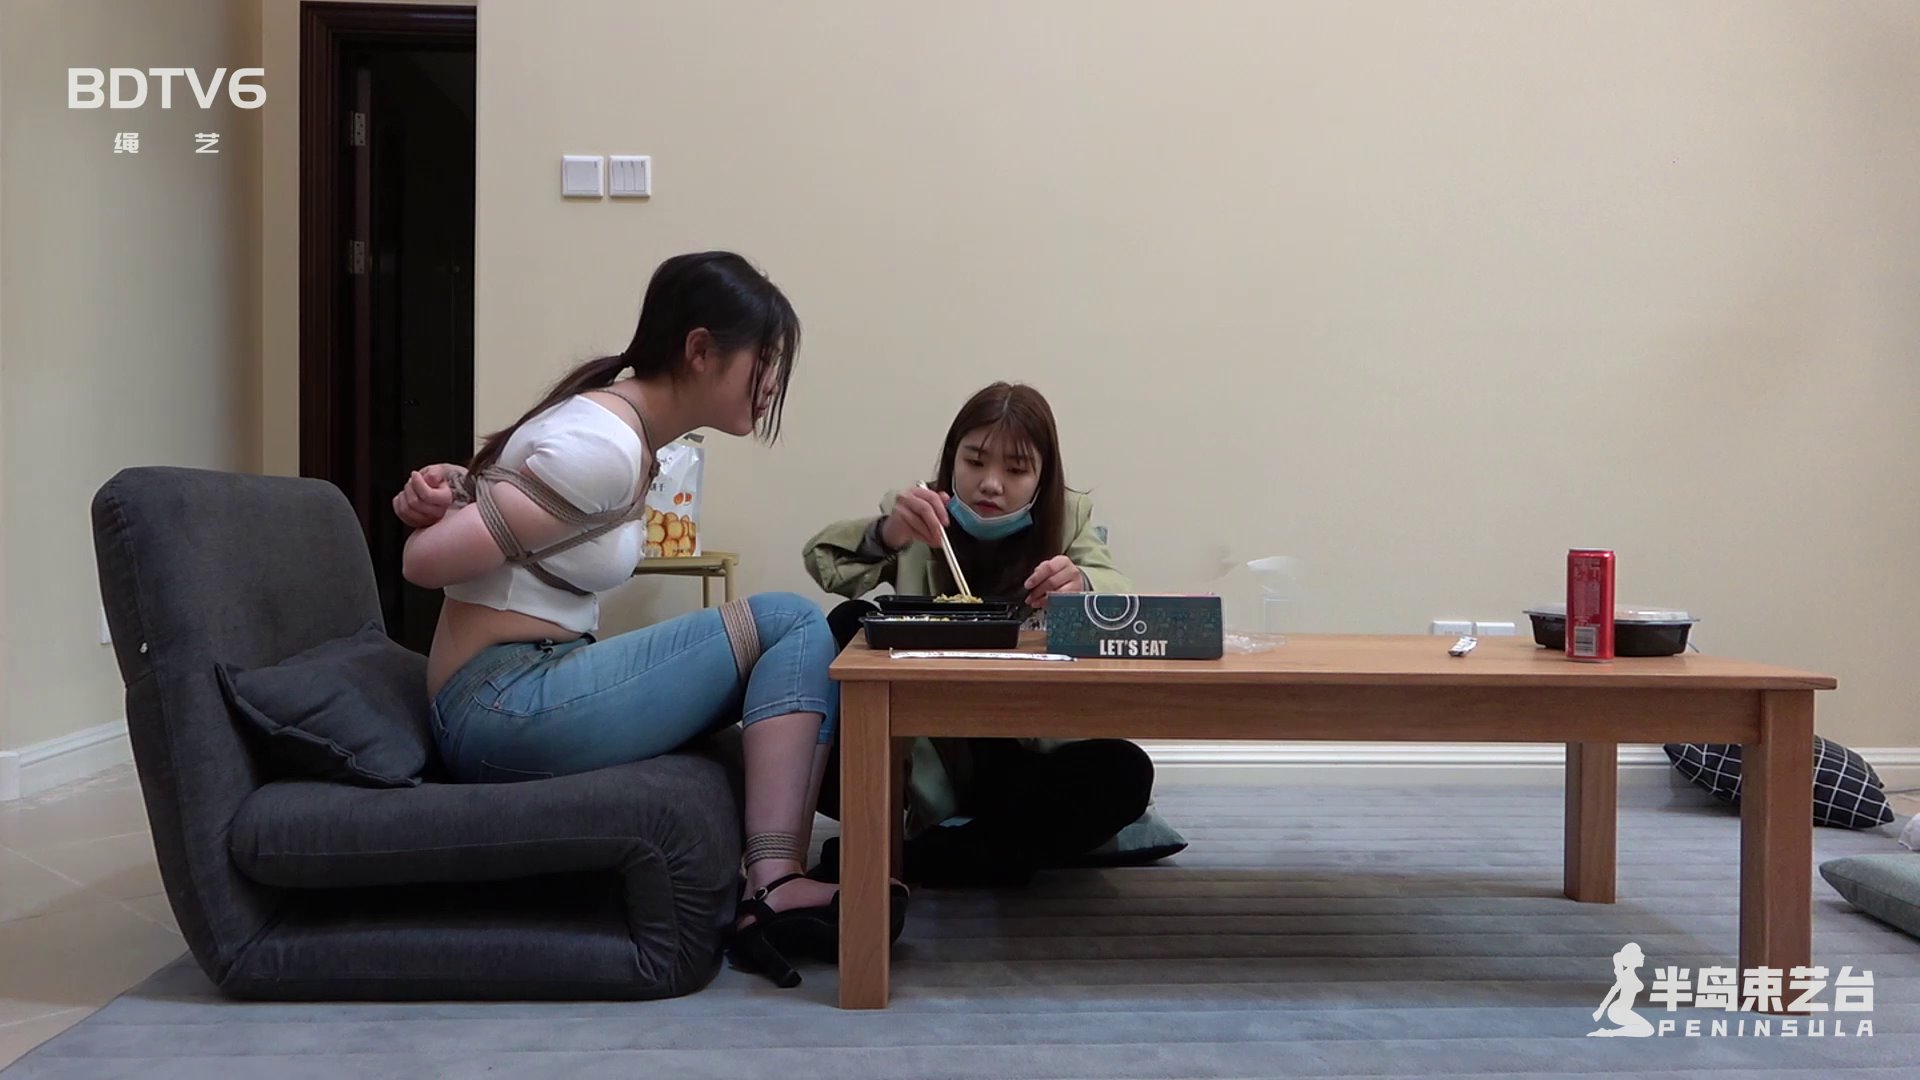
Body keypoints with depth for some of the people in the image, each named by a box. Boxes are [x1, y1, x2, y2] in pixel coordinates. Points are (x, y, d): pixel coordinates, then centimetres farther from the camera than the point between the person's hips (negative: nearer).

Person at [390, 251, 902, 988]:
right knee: (790, 625, -11)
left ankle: (778, 881, -8)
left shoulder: (622, 430, 12)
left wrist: (451, 497, -11)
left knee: (799, 647, 3)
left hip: (536, 693, 9)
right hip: (503, 707, -9)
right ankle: (775, 888, -16)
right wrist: (444, 507, 0)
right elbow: (426, 561, -20)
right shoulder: (605, 446, -19)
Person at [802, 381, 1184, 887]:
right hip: (925, 756, 0)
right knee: (850, 621, -19)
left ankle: (902, 859, -24)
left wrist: (1080, 587, -40)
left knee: (1124, 773, -27)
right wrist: (885, 535, -36)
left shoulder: (1068, 519, 4)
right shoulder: (919, 514, 3)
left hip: (1023, 757, 0)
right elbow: (823, 563, -15)